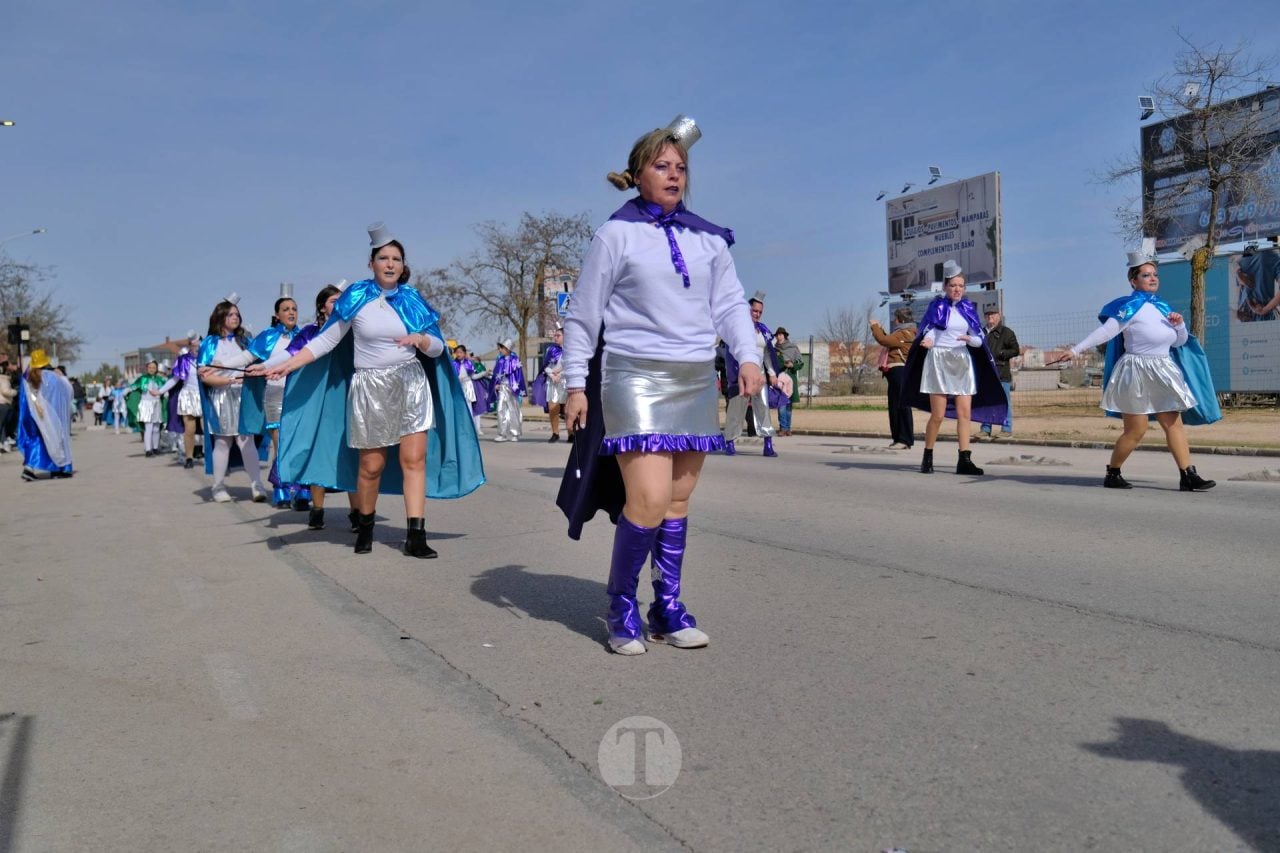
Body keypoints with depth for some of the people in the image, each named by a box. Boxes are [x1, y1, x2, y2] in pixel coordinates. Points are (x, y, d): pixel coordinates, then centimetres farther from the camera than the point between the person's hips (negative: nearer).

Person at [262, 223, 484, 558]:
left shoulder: (413, 299, 5)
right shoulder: (356, 297, -1)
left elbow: (438, 348, 6)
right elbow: (325, 341, -1)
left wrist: (420, 339, -16)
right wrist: (284, 365, -9)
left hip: (412, 385, 2)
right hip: (371, 388, -2)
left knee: (415, 459, -7)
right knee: (371, 465, 2)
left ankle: (416, 536, -4)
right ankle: (365, 526, 26)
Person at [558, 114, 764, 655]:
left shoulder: (709, 238, 12)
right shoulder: (616, 234, 0)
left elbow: (730, 303, 11)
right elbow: (582, 315, 1)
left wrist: (747, 356, -6)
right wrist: (576, 385, -3)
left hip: (697, 381, 5)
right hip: (635, 377, -5)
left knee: (679, 500, 8)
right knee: (649, 499, -14)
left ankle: (667, 608, 18)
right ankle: (621, 606, 6)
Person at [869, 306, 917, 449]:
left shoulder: (904, 333, -11)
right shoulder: (903, 333, 23)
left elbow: (884, 340, -16)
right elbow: (888, 341, 28)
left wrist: (875, 327, -2)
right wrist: (880, 329, 23)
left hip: (900, 372, -11)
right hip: (896, 373, 11)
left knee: (902, 406, -10)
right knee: (894, 406, 11)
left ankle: (905, 440, -10)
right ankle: (898, 438, 16)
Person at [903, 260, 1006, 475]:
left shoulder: (968, 308, 10)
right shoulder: (937, 306, 0)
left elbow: (979, 339, 8)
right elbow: (927, 332, -7)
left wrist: (971, 339, -15)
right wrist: (927, 341, -31)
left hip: (962, 364, 4)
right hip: (939, 362, -4)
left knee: (965, 413, -3)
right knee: (938, 416, -4)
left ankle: (964, 460, -2)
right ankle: (927, 458, 11)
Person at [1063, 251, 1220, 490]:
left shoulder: (1162, 306, 12)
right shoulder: (1132, 305, -10)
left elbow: (1180, 342, 18)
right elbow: (1106, 331, -17)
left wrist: (1179, 324, -3)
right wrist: (1075, 351, -25)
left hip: (1162, 375, 7)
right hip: (1137, 373, -7)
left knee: (1174, 424, 3)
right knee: (1135, 431, -2)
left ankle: (1188, 476, 5)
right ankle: (1112, 474, 13)